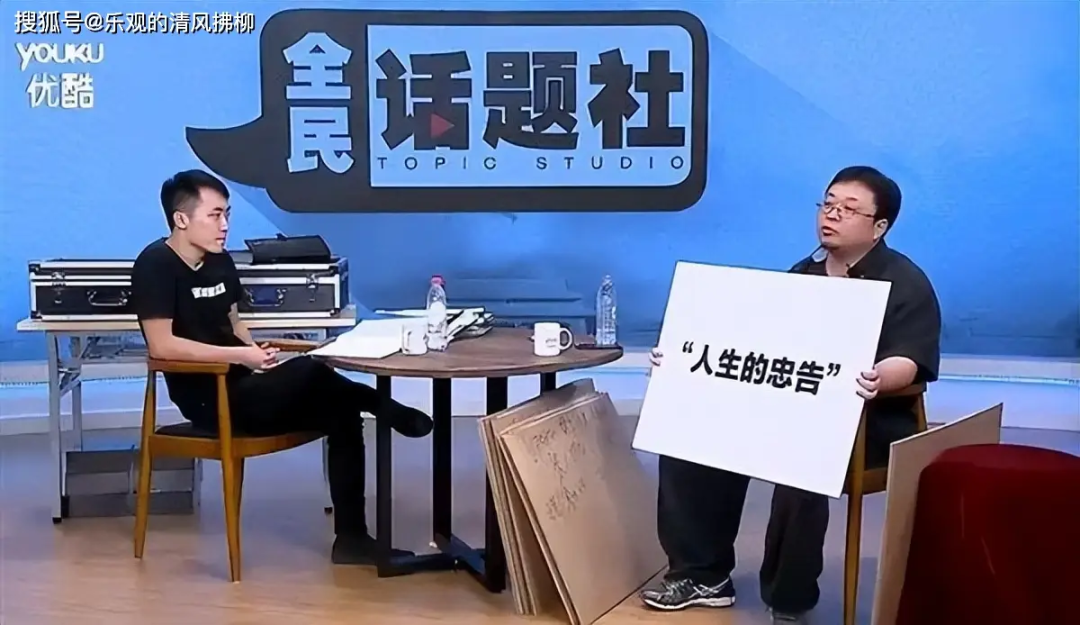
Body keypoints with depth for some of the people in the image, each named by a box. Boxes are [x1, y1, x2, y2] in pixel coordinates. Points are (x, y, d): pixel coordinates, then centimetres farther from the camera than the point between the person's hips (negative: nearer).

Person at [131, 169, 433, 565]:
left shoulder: (219, 261, 11)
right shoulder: (155, 265, -13)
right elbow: (162, 345, -22)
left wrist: (257, 352, -1)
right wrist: (241, 356, -23)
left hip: (242, 386, 8)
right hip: (207, 398, -8)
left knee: (341, 414, -7)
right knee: (309, 373, -30)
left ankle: (351, 538, -3)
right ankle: (383, 409, -3)